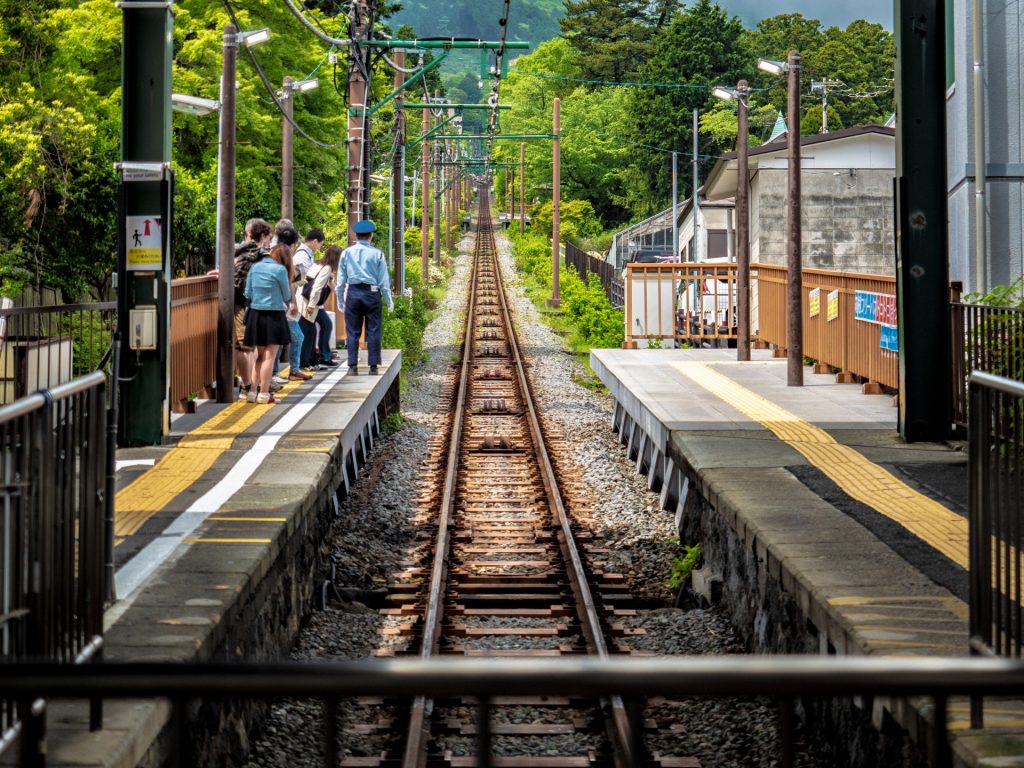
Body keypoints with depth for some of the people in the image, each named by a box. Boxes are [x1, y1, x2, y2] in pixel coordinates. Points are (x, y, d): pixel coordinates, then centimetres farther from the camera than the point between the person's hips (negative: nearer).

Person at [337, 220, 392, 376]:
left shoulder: (347, 253, 5)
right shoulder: (377, 253, 0)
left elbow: (341, 279, 7)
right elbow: (384, 280, 2)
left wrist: (340, 299, 14)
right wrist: (389, 301, 8)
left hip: (353, 293, 1)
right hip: (372, 293, -1)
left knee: (353, 331, 5)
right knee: (373, 331, 4)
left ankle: (353, 366, 1)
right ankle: (373, 366, 3)